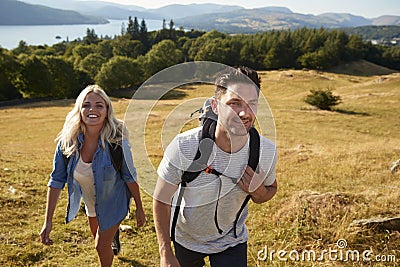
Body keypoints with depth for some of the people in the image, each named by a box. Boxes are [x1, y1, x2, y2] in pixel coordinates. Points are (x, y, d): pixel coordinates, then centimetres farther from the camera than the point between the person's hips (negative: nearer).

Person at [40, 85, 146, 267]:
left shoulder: (116, 142, -32)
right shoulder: (67, 141, -23)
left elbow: (130, 177, -19)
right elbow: (57, 180, -15)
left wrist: (139, 209, -10)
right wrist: (48, 221, -15)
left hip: (113, 202, -4)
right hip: (91, 203, 4)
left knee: (101, 247, 6)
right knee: (98, 236, 30)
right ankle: (113, 232, 66)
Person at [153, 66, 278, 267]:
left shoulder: (267, 151, -23)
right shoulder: (184, 146, -31)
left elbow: (271, 188, -1)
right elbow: (161, 200, -18)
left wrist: (259, 192, -25)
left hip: (231, 242, 1)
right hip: (185, 238, -1)